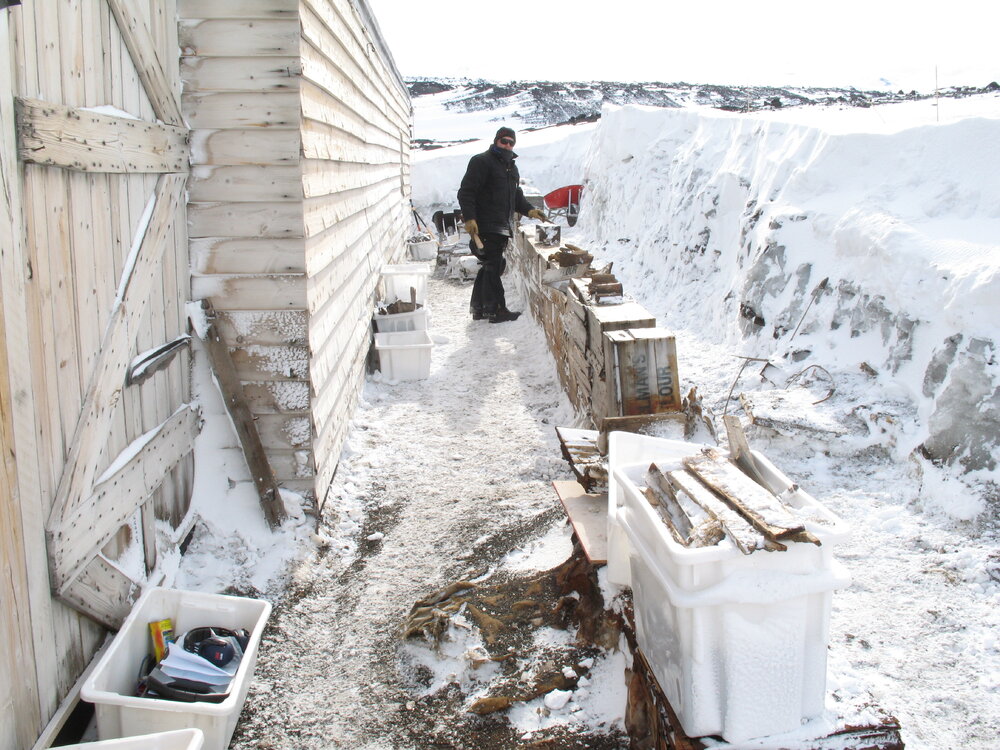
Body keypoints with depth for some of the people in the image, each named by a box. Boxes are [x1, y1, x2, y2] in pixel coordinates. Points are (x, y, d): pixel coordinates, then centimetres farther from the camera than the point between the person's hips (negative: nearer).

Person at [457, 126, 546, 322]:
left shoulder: (511, 167, 23)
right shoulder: (481, 162, -5)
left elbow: (516, 196, 30)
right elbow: (466, 192, -12)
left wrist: (529, 210, 13)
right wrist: (469, 218, -22)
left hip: (503, 228, 9)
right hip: (486, 226, -9)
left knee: (491, 266, 12)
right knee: (494, 266, -10)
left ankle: (478, 307, 19)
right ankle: (495, 309, -7)